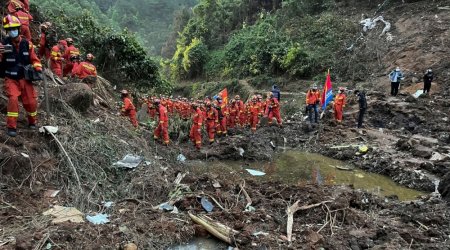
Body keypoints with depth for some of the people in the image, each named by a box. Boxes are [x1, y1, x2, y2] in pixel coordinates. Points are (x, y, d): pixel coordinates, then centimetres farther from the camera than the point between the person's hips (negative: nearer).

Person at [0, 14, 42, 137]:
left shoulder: (27, 44, -1)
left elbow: (34, 59, 9)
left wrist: (38, 68, -8)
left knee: (31, 101, 3)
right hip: (11, 79, -2)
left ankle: (32, 122, 29)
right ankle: (11, 127, -10)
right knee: (13, 99, -20)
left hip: (25, 79, 2)